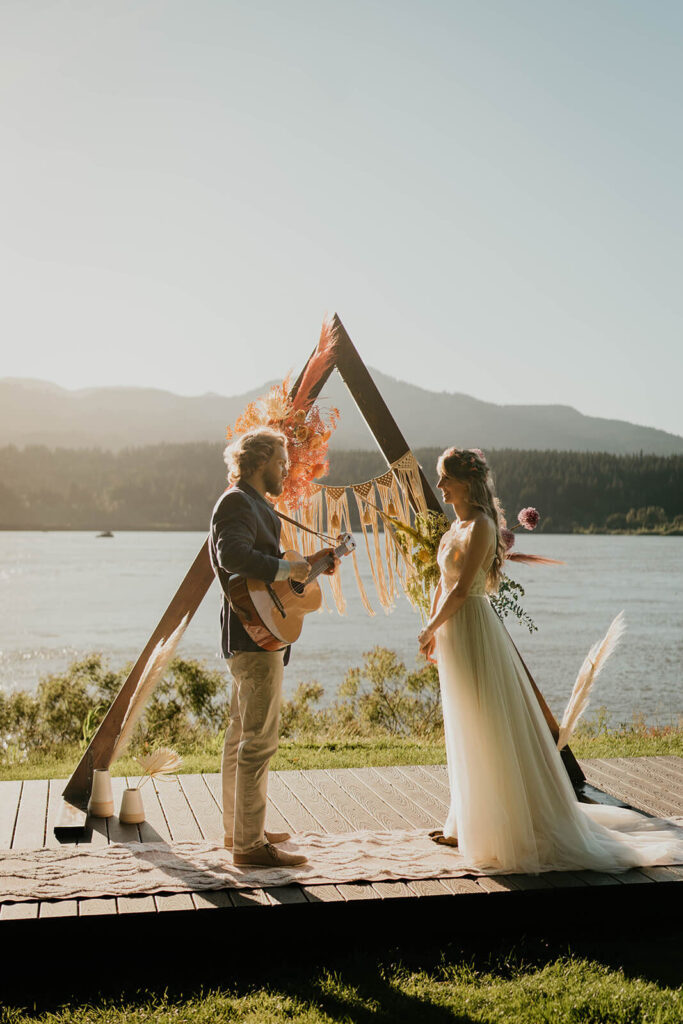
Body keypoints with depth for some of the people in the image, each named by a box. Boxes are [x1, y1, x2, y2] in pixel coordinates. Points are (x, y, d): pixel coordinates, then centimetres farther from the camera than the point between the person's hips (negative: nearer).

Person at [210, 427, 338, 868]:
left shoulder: (254, 504, 20)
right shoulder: (238, 502, -13)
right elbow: (233, 555, -30)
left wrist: (311, 566, 15)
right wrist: (287, 568, -25)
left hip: (253, 634, 11)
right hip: (255, 634, -11)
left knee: (242, 734, 16)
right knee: (260, 739, -8)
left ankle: (239, 829, 26)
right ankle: (250, 843, -3)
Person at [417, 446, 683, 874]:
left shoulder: (480, 526, -17)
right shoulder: (458, 525, 12)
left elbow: (462, 589, -20)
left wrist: (430, 628, -9)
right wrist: (433, 631, 11)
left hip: (473, 631, -10)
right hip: (454, 635, 10)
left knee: (488, 733, 0)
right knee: (467, 735, 17)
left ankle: (506, 831, 12)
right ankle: (466, 825, 30)